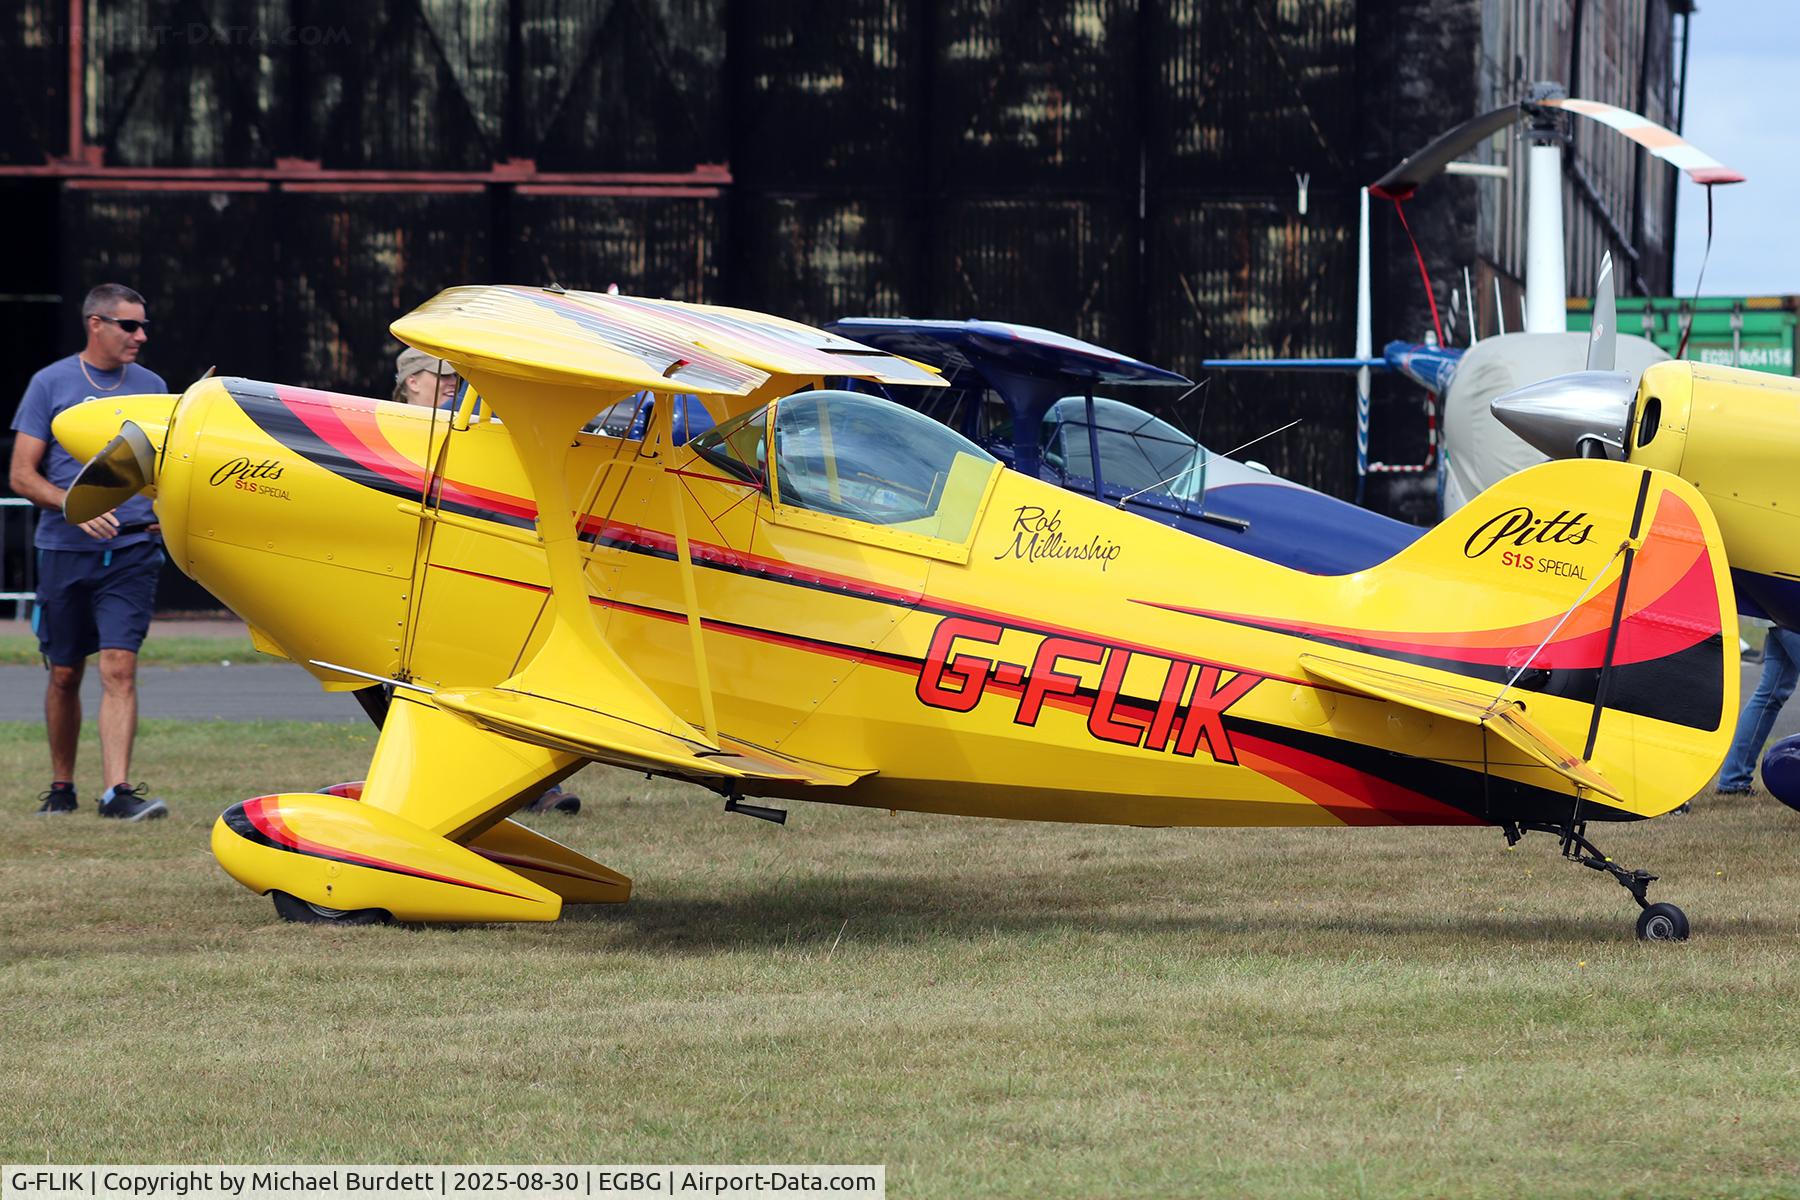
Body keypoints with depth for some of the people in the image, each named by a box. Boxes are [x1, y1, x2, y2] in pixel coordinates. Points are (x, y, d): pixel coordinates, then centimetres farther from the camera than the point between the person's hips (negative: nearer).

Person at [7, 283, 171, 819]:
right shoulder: (51, 384, 2)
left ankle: (117, 791, -19)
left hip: (132, 551, 0)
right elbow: (22, 475, 0)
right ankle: (61, 787, 23)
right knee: (65, 675, 8)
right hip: (66, 551, 0)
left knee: (119, 668, -13)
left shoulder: (151, 388, 10)